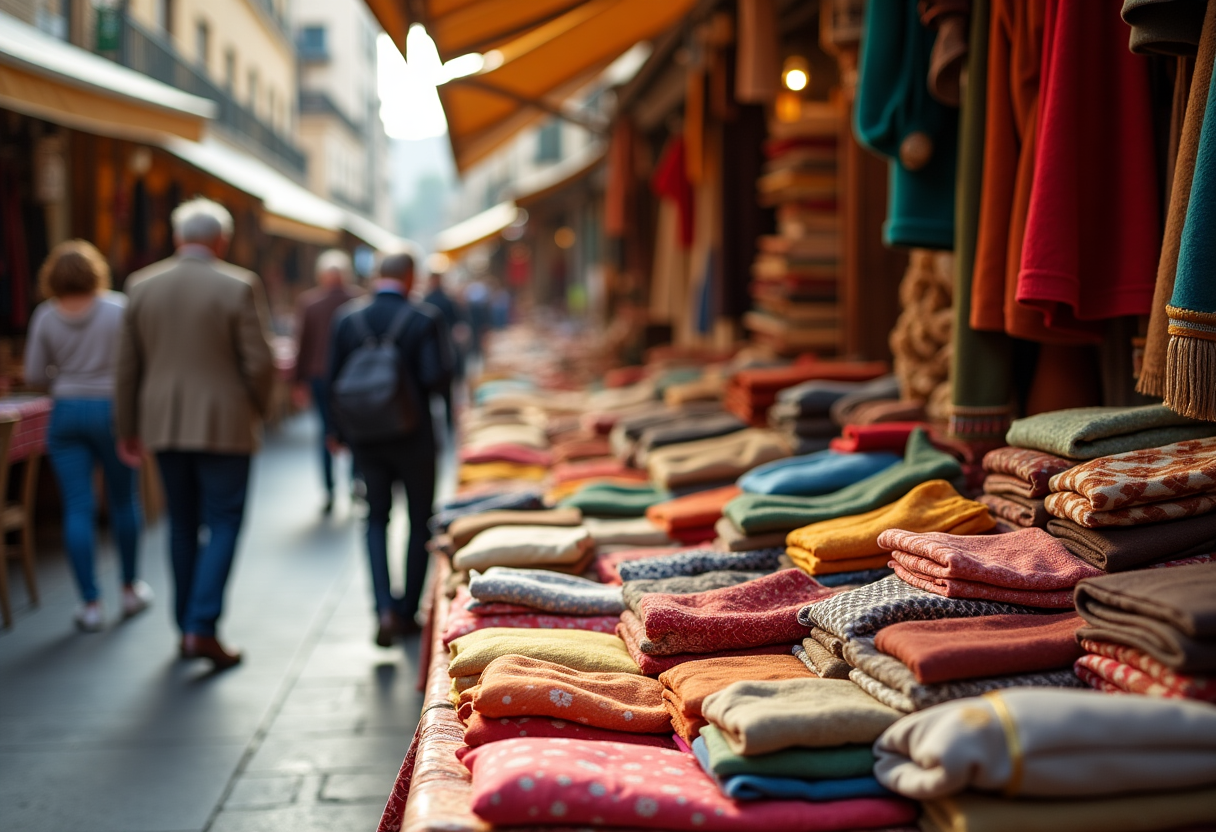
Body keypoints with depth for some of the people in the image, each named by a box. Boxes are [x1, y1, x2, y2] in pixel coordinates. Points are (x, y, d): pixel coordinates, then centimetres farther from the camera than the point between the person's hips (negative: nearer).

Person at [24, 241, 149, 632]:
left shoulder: (45, 316, -1)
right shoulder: (117, 307, -6)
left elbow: (34, 377, 2)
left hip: (66, 413, 1)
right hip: (112, 409, -1)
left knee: (77, 508, 2)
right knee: (123, 501, 13)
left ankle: (90, 604, 2)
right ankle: (131, 589, 25)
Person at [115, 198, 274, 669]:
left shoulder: (142, 286, 4)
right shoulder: (239, 287, -8)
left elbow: (128, 365, 8)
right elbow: (259, 362, -10)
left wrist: (127, 429, 16)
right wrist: (256, 409, 8)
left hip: (163, 426, 4)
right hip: (224, 426, -4)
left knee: (182, 525, 15)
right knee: (223, 524, 3)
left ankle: (186, 627, 21)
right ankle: (203, 627, -6)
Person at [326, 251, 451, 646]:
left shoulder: (346, 319, -1)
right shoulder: (424, 319, -11)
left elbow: (334, 379, 1)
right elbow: (438, 377, -18)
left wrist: (339, 430, 13)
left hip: (366, 436, 3)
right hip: (414, 436, -3)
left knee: (376, 520, 14)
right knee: (419, 522, 14)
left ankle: (385, 609, -2)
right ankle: (408, 612, 18)